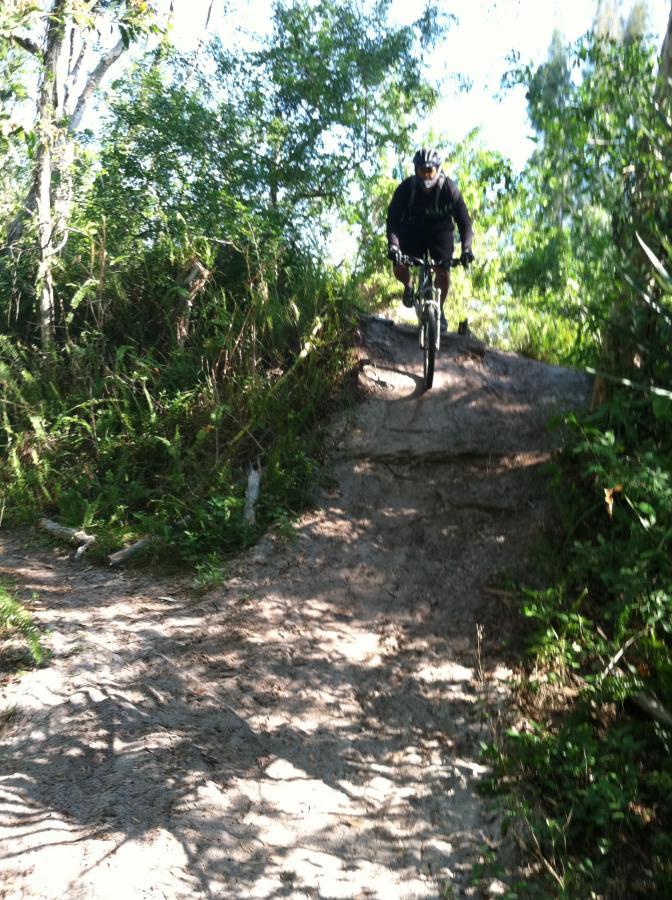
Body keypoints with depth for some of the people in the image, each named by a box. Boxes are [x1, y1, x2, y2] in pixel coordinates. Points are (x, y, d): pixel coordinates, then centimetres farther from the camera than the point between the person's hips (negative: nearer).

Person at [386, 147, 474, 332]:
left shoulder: (449, 188, -23)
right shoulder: (406, 188, -23)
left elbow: (463, 219, -23)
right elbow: (393, 218, -24)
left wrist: (466, 248, -38)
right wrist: (393, 244, -42)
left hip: (441, 232, 0)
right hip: (413, 231, 1)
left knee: (443, 273, -17)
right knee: (399, 268, -19)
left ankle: (439, 309, 11)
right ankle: (408, 286, 19)